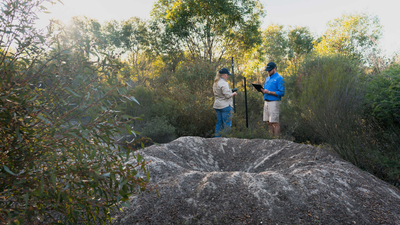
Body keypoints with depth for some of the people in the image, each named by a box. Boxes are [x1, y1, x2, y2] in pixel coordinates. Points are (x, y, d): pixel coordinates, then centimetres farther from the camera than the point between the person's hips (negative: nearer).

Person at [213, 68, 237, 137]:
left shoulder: (216, 83, 14)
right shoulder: (224, 83, -16)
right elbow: (227, 95, -20)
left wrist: (230, 92, 19)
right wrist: (233, 94, -1)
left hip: (217, 106, 9)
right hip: (225, 106, -9)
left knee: (219, 123, 13)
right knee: (227, 124, -2)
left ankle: (217, 137, 16)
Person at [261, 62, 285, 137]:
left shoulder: (279, 78, -6)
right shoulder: (267, 78, 19)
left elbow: (281, 93, -14)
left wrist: (269, 92, -19)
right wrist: (262, 90, -1)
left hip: (274, 102, -7)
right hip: (266, 102, 8)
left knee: (275, 122, -7)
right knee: (268, 122, 9)